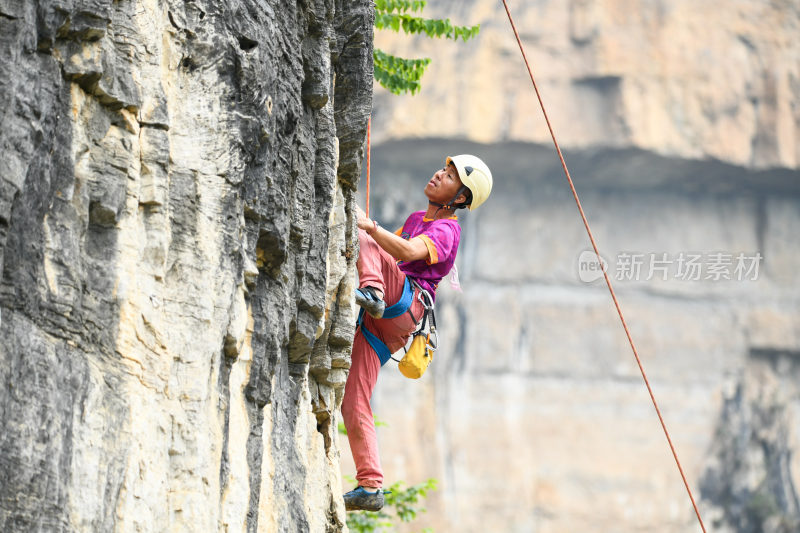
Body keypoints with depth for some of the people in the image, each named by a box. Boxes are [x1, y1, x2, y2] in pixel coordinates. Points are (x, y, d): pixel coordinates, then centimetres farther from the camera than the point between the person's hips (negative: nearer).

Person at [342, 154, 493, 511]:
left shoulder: (446, 230, 0)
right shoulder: (416, 219, 30)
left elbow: (408, 252, -20)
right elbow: (386, 251, 42)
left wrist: (368, 226, -29)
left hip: (404, 303, -8)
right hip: (378, 324, 8)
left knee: (358, 237, -23)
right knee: (353, 402, -2)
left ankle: (372, 293, -50)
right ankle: (370, 487, -2)